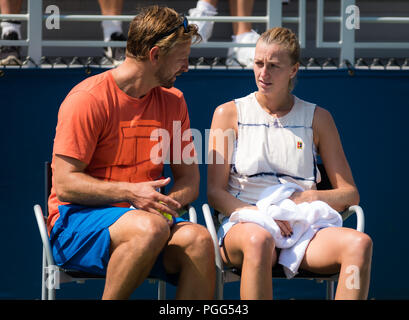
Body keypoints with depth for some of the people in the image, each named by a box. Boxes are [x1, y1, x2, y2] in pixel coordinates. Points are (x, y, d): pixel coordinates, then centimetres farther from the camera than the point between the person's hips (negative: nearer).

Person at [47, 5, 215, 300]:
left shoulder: (173, 102, 12)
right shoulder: (88, 99, -9)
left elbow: (189, 180, 13)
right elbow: (65, 184, -13)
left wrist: (167, 203, -11)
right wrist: (130, 193, -24)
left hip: (144, 214, 5)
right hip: (78, 220, -5)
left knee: (199, 240, -27)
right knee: (151, 228, -37)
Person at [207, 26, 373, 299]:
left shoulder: (317, 118, 16)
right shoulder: (229, 114, 11)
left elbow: (350, 194, 14)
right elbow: (215, 192, 4)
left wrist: (311, 198, -9)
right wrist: (261, 214, -15)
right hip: (243, 224, -2)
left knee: (360, 243, -30)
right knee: (259, 239, -41)